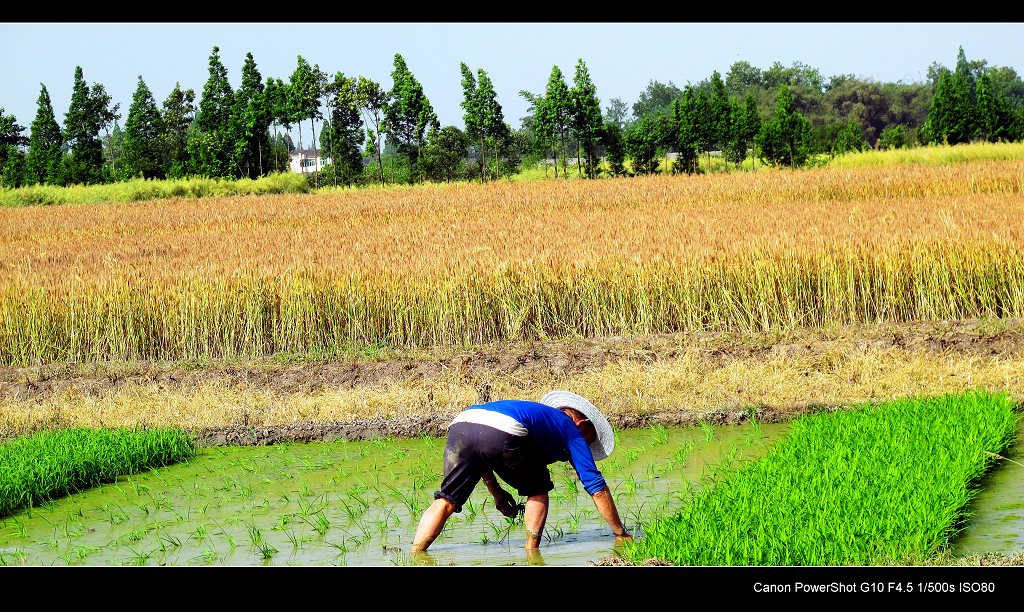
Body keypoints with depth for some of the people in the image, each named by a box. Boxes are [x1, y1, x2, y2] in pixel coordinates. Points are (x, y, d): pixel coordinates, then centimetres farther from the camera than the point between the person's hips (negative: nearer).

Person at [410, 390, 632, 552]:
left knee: (446, 501, 12)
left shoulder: (537, 412, 44)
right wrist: (620, 534, 30)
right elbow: (596, 487, 23)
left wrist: (496, 492, 40)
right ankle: (531, 549, 15)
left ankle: (415, 554, -4)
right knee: (538, 491, 22)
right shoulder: (573, 431, 27)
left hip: (460, 425, 5)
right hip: (502, 434, -5)